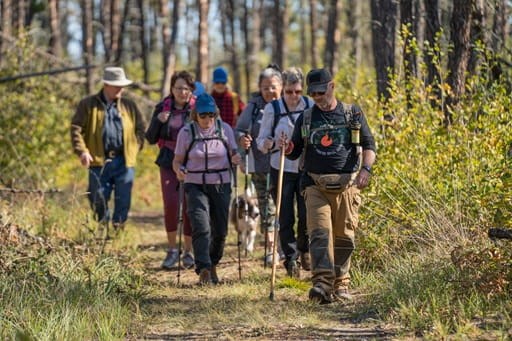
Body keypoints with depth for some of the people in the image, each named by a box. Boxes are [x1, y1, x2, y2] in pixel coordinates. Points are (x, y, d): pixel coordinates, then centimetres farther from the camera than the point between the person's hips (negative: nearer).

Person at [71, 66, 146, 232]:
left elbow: (141, 127, 22)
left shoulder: (129, 106, 13)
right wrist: (82, 151, -11)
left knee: (123, 201, 0)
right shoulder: (87, 105, 4)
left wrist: (136, 146, 8)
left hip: (124, 161, 2)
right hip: (99, 161, -2)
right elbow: (76, 128, 0)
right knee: (98, 200, 1)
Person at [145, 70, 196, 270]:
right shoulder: (163, 108, 5)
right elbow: (151, 139, 5)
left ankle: (188, 251, 14)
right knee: (170, 204, -10)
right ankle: (172, 249, 7)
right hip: (169, 163, 1)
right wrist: (158, 121, -12)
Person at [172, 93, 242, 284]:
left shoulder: (224, 129, 3)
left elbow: (234, 153, 12)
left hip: (221, 185, 2)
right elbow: (177, 161, 4)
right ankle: (203, 270, -24)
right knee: (201, 228, -18)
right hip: (196, 186, -2)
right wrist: (179, 171, -19)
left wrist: (236, 158, -13)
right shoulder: (186, 132, -1)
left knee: (220, 231, 7)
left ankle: (213, 266, 29)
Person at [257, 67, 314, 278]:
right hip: (281, 169, 0)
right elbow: (261, 139, 0)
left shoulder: (310, 106, 1)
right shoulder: (272, 109, -2)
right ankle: (291, 260, 12)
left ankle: (304, 250, 23)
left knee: (307, 215, -5)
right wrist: (267, 144, -21)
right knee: (285, 219, 0)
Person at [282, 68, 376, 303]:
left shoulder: (353, 114, 8)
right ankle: (322, 282, -23)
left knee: (344, 235, 4)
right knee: (319, 232, -14)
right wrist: (288, 148, -9)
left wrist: (366, 169, -10)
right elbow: (295, 153, 14)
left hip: (347, 185, 0)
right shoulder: (306, 119, 11)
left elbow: (369, 145, 7)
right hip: (316, 185, 0)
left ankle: (341, 283, 16)